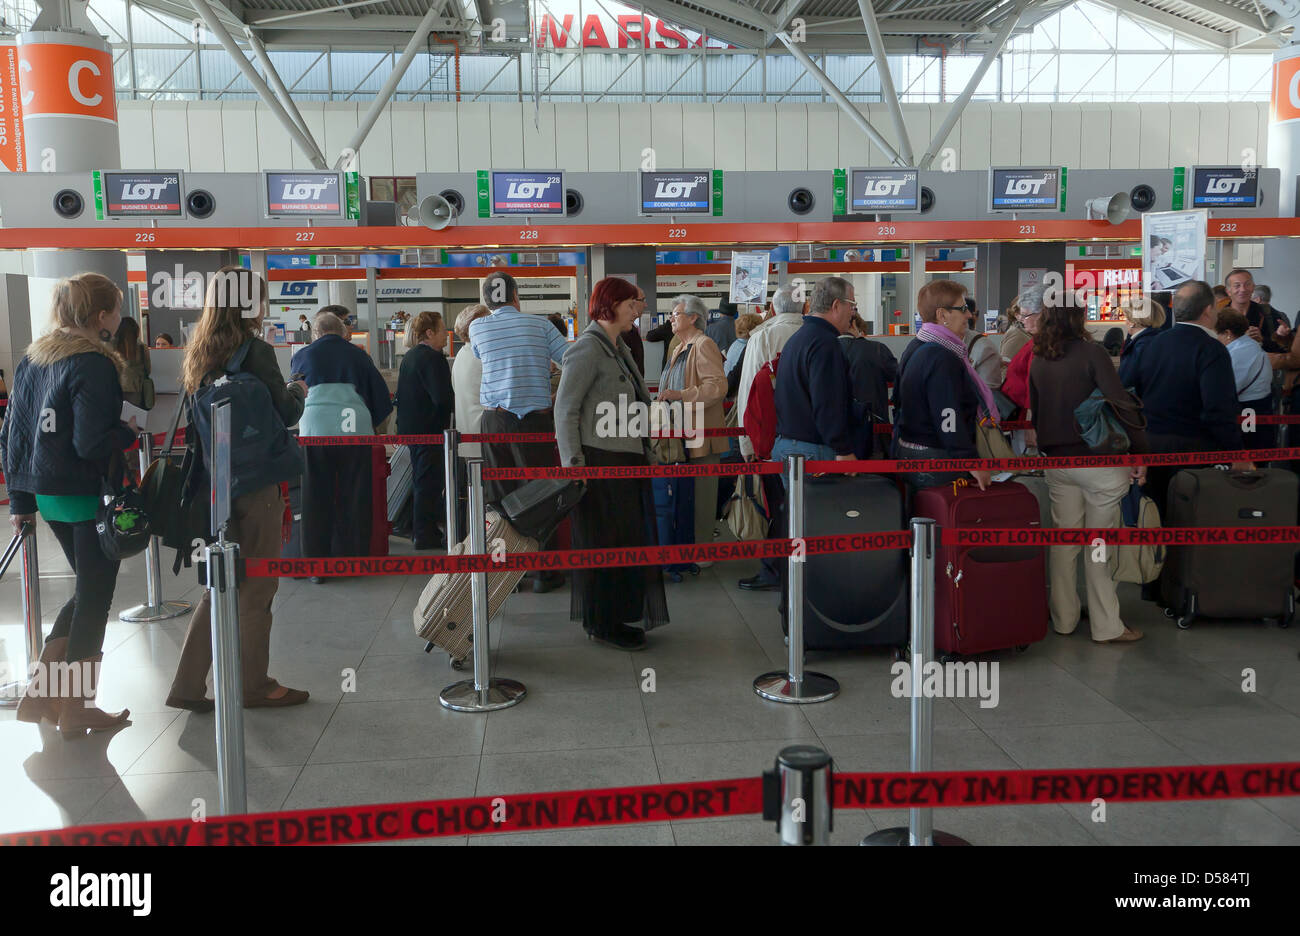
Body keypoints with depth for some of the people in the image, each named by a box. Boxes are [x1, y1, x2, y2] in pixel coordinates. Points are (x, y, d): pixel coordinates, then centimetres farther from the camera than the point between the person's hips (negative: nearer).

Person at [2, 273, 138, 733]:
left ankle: (42, 690, 20)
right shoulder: (93, 364, -17)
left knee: (88, 588, 22)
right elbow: (91, 443, -24)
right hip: (89, 496, -8)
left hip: (46, 494, 8)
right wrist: (129, 433, -5)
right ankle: (77, 708, 15)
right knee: (95, 597, 5)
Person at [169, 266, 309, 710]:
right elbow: (284, 414, -11)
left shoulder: (197, 356, 9)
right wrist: (297, 391, 10)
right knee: (257, 587, 5)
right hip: (256, 482, -7)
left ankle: (188, 686, 14)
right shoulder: (256, 351, -13)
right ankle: (255, 685, 15)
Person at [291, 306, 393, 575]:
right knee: (354, 498, 8)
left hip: (314, 431, 0)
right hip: (356, 430, 0)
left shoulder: (302, 356, 10)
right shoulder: (358, 355, 10)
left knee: (317, 500, 6)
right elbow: (382, 398, 13)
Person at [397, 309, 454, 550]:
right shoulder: (432, 358, -17)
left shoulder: (409, 356, 13)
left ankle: (421, 532, 25)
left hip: (411, 428, 10)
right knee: (429, 482, -5)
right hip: (430, 428, -10)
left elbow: (401, 394, 19)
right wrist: (457, 404, -7)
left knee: (421, 480, 17)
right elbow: (443, 397, -24)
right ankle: (425, 535, -2)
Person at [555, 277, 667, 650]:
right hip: (600, 461, -9)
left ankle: (619, 616, 24)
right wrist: (572, 464, -20)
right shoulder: (588, 348, -12)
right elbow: (565, 409, -16)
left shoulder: (620, 347, 15)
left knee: (627, 540, 13)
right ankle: (603, 623, 10)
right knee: (605, 542, -1)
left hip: (627, 461, 9)